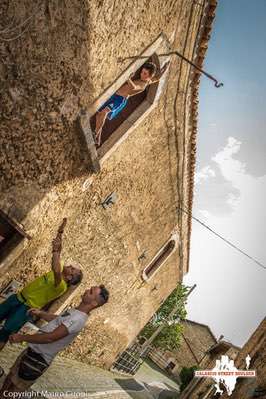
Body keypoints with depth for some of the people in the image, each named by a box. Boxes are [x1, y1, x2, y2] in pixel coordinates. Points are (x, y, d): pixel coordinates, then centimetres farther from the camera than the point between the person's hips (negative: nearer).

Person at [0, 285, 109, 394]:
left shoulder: (78, 319, -29)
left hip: (38, 358, -8)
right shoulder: (75, 311, 3)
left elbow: (50, 337, -32)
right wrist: (40, 313, 9)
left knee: (14, 389, 9)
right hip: (33, 350, 9)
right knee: (10, 377, 25)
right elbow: (57, 320, 23)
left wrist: (22, 337, -24)